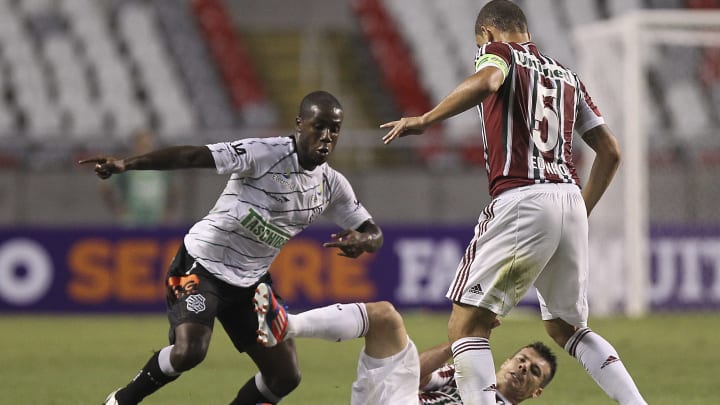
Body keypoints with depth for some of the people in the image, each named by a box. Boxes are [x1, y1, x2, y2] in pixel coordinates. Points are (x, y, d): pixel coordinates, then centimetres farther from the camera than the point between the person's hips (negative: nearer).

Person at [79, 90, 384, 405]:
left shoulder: (332, 186, -1)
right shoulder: (265, 154, -21)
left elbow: (373, 234, 6)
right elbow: (191, 156, -29)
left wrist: (362, 241, -21)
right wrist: (126, 164, -41)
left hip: (252, 281, 7)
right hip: (203, 264, -7)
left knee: (285, 376, 1)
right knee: (189, 352, -28)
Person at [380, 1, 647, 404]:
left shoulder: (498, 50, 7)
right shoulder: (566, 75, 24)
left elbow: (486, 81, -20)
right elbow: (611, 152, 22)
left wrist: (425, 120, -14)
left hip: (520, 202, -7)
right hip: (571, 200, 7)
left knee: (467, 325, -4)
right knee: (567, 328, 23)